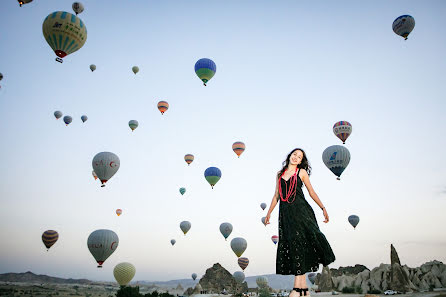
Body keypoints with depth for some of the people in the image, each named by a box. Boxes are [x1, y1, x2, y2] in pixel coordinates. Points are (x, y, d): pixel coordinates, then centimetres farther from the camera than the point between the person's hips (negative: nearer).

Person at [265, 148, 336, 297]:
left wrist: (323, 208, 6)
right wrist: (269, 212, 16)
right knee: (292, 244, -1)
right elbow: (277, 195, 20)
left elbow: (312, 192, 10)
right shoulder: (280, 174, 17)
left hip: (300, 209, -3)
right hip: (285, 212, 3)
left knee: (299, 242, -11)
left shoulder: (302, 172, 9)